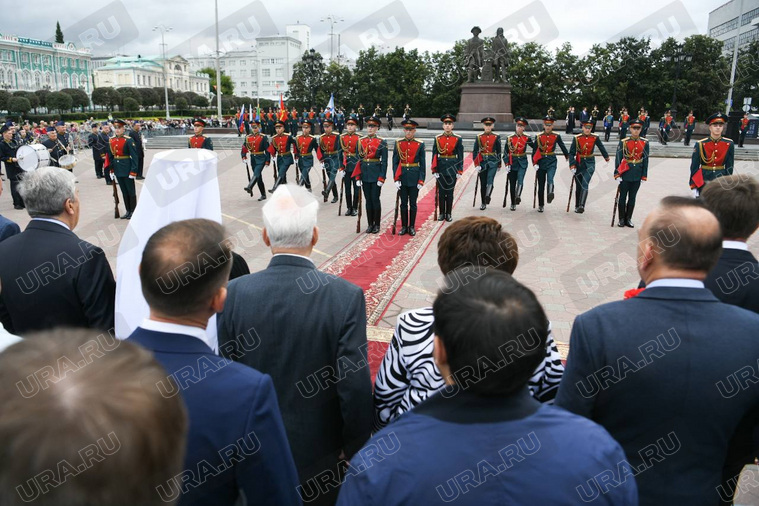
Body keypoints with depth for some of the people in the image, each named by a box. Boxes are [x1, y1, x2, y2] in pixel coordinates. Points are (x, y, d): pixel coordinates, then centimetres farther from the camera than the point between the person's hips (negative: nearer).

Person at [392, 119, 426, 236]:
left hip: (414, 178, -1)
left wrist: (421, 181, -6)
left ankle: (412, 226, 17)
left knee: (413, 203, 7)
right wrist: (396, 179, -6)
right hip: (402, 178, 1)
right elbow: (395, 162, 2)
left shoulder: (420, 144, -2)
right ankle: (404, 226, 18)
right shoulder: (398, 143, 1)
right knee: (403, 203, 8)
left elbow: (423, 164, -1)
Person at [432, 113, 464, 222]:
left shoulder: (457, 139, 0)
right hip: (441, 167, 1)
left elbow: (460, 156, 1)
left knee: (450, 192, 4)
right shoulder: (437, 138, 1)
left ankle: (449, 214, 13)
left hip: (452, 168, -1)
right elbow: (434, 155, 2)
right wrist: (434, 170, -4)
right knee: (441, 191, 5)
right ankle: (441, 213, 16)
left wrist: (459, 171, -4)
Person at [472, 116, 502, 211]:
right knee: (483, 183, 5)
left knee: (490, 180, -24)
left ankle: (487, 196, -34)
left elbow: (499, 151, 10)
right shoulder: (479, 137, 3)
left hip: (493, 162, -1)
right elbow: (475, 151, 2)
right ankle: (483, 203, 14)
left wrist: (499, 164, 12)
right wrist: (476, 164, -7)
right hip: (482, 162, 1)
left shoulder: (496, 137, 4)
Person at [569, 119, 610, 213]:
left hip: (590, 164, -1)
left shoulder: (595, 138, -2)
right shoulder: (576, 138, -6)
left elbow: (601, 147, 16)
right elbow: (571, 153, -6)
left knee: (585, 184, -18)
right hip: (579, 164, 1)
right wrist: (572, 165, -17)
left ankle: (581, 206, -26)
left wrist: (606, 157, 31)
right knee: (578, 187, 9)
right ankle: (577, 206, 23)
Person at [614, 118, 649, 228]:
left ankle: (628, 219, 19)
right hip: (625, 174, -2)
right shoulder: (623, 142, -5)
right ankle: (621, 219, 16)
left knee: (632, 198, 9)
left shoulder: (645, 143, 1)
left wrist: (644, 176, 1)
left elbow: (645, 160, 4)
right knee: (623, 197, 5)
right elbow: (618, 158, -5)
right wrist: (617, 174, -10)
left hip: (637, 176, 2)